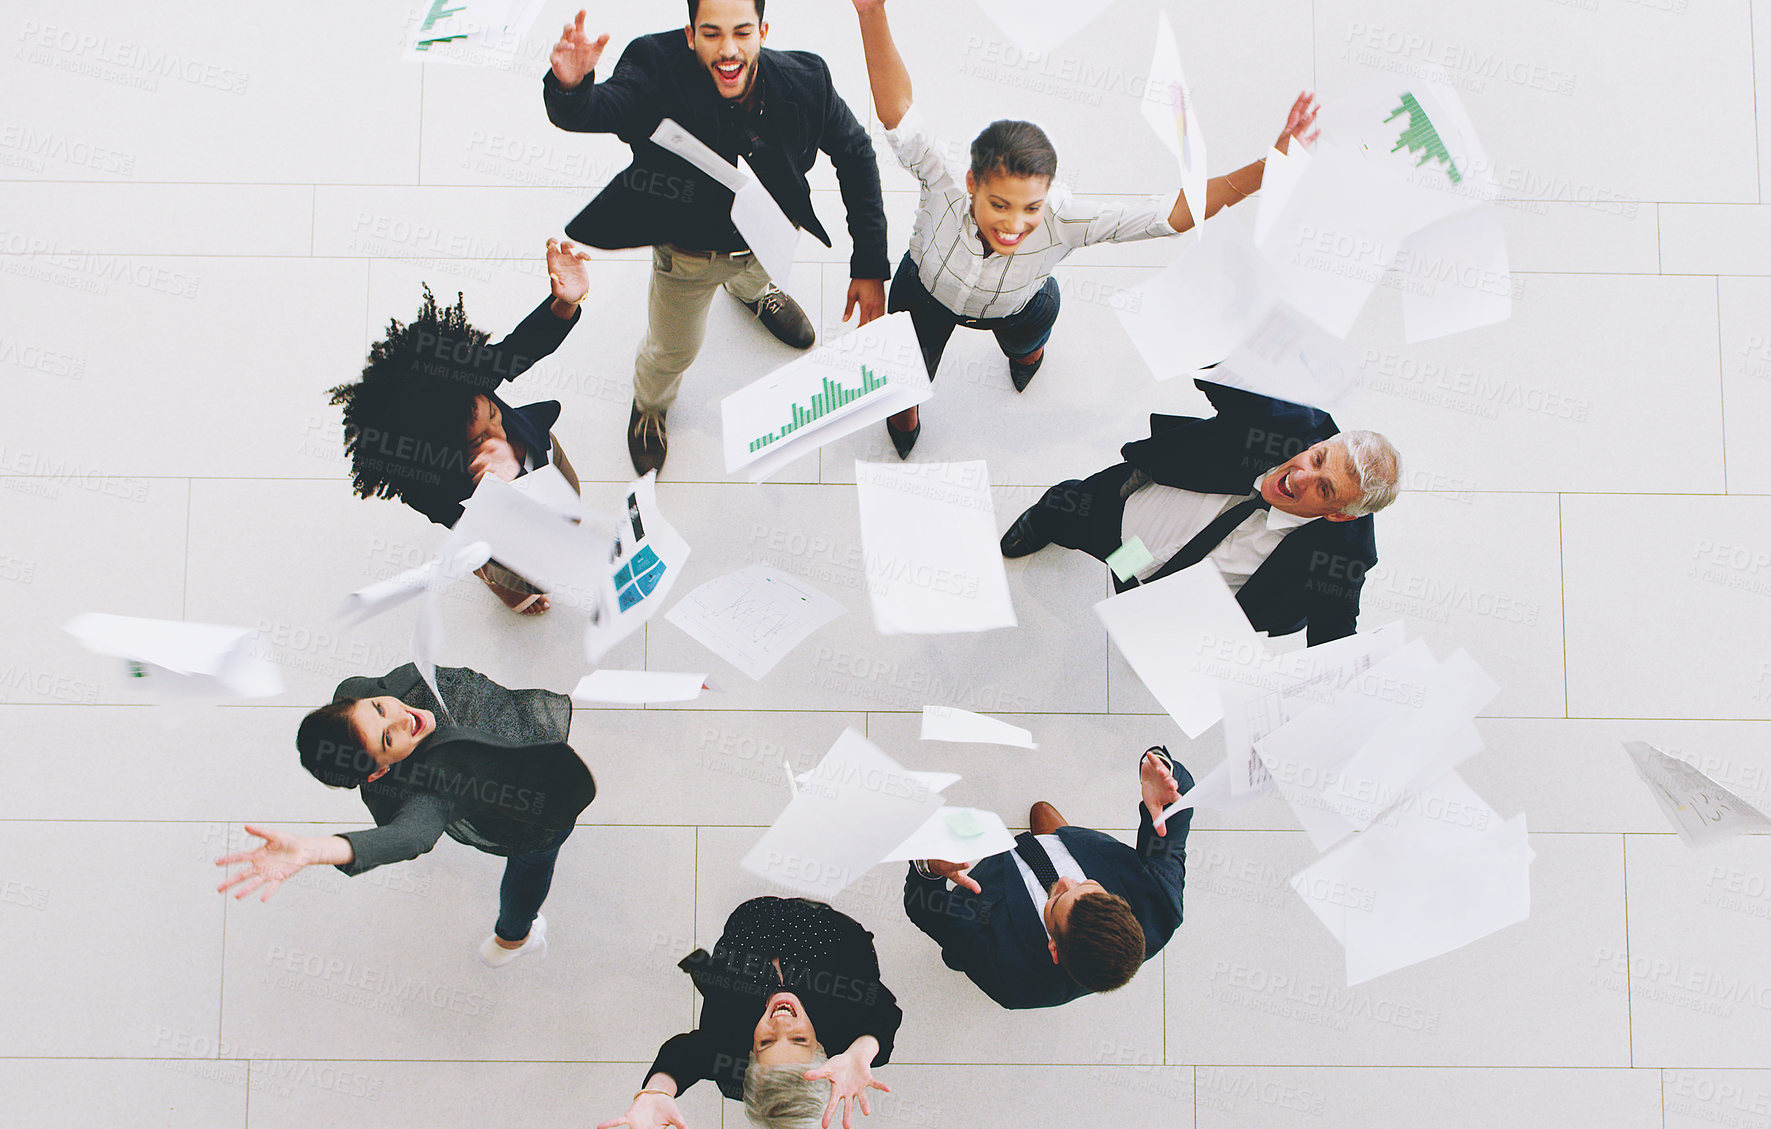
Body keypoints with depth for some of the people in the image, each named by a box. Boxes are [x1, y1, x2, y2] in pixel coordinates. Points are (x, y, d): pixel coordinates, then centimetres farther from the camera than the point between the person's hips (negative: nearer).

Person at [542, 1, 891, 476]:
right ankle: (649, 406, 60)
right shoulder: (659, 71, -36)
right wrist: (569, 86, -77)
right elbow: (593, 111, -50)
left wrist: (869, 266, -16)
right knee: (673, 351, 23)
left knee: (755, 276, 38)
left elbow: (855, 153, -14)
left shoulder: (804, 81, -28)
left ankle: (750, 289, 79)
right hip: (687, 253, -2)